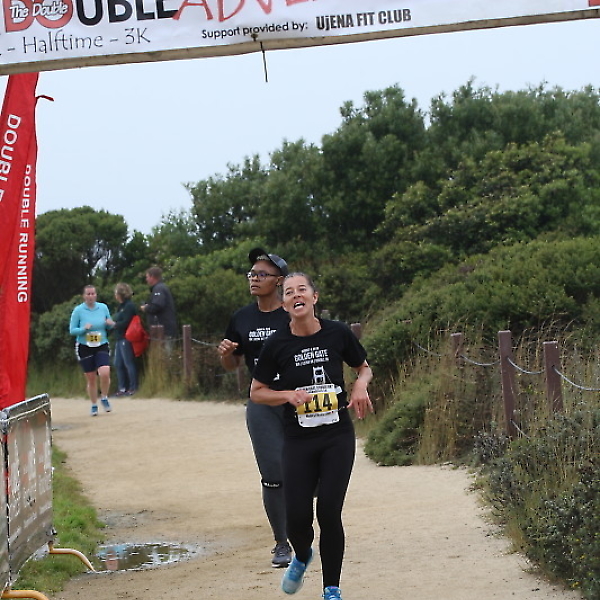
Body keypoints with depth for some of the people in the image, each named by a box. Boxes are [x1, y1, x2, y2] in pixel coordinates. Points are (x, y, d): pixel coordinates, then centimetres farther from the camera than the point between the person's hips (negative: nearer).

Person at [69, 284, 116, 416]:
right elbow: (72, 330, -4)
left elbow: (110, 326, 13)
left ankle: (104, 398, 5)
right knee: (91, 379, 3)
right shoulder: (78, 310, -5)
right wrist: (83, 329, -22)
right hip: (84, 347, -1)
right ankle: (94, 405, 20)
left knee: (105, 373, -19)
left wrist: (110, 324, -11)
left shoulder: (103, 307, 3)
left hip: (102, 346, 1)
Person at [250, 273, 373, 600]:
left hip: (338, 437, 0)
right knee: (297, 516, -3)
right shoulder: (277, 344, -5)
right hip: (298, 440, 0)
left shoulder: (337, 333, -2)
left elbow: (364, 367, 14)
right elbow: (256, 392, 4)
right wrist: (288, 395, -13)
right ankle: (302, 557, 34)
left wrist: (361, 385, -8)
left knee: (329, 512, -6)